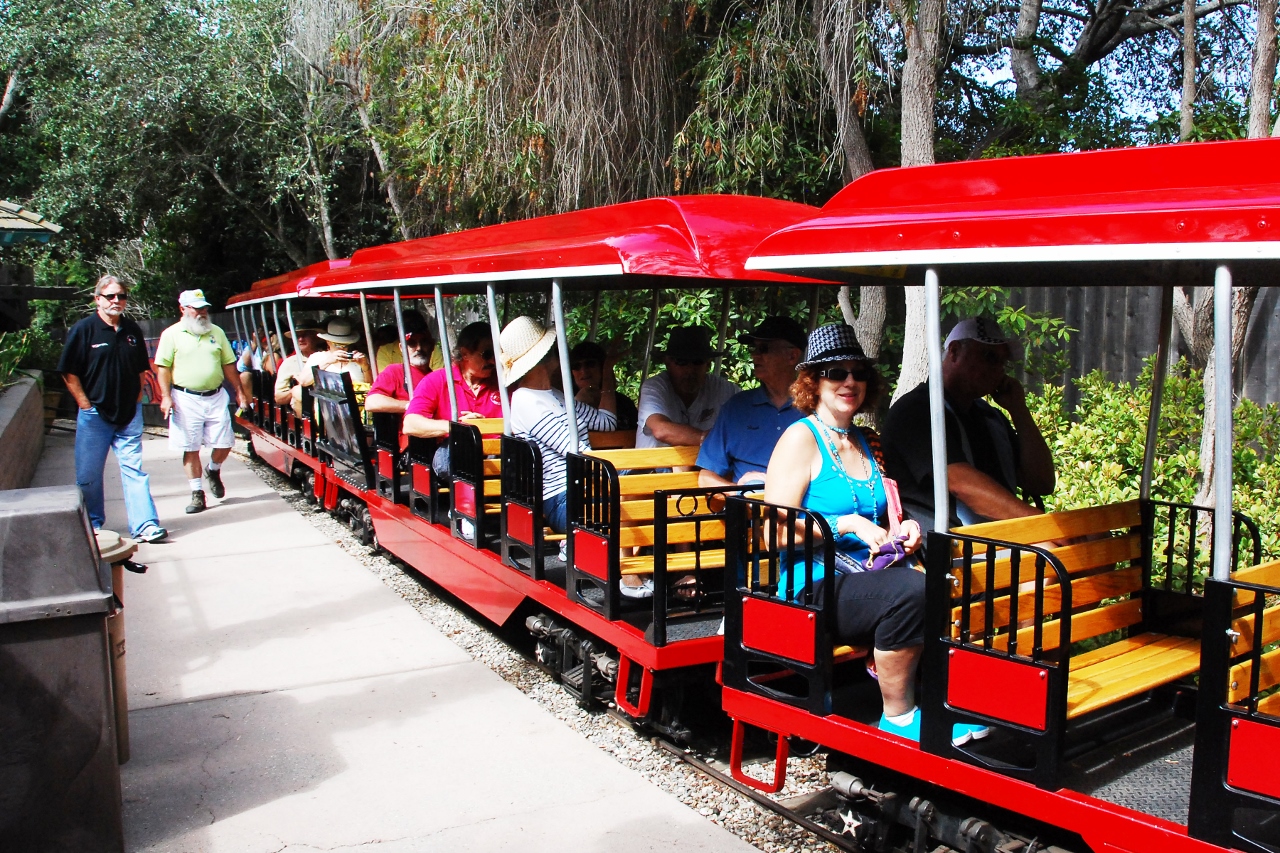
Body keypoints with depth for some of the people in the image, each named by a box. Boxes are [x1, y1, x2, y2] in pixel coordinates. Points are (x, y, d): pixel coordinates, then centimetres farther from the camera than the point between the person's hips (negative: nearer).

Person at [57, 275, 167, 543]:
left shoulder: (133, 330, 8)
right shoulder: (83, 330, -6)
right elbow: (69, 372, -5)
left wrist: (136, 398, 9)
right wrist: (85, 404, -8)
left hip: (129, 414, 3)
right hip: (95, 414, -3)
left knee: (134, 470, 0)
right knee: (89, 474, 6)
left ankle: (145, 524, -1)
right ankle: (91, 526, 22)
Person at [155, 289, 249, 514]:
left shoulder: (217, 333, 11)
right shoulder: (171, 334, 0)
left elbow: (228, 364, 15)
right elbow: (163, 367, -2)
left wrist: (239, 391, 12)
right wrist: (166, 396, -11)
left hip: (216, 397, 3)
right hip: (186, 399, -3)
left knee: (225, 443, 2)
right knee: (191, 449, 1)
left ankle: (213, 470, 33)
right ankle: (197, 493, 10)